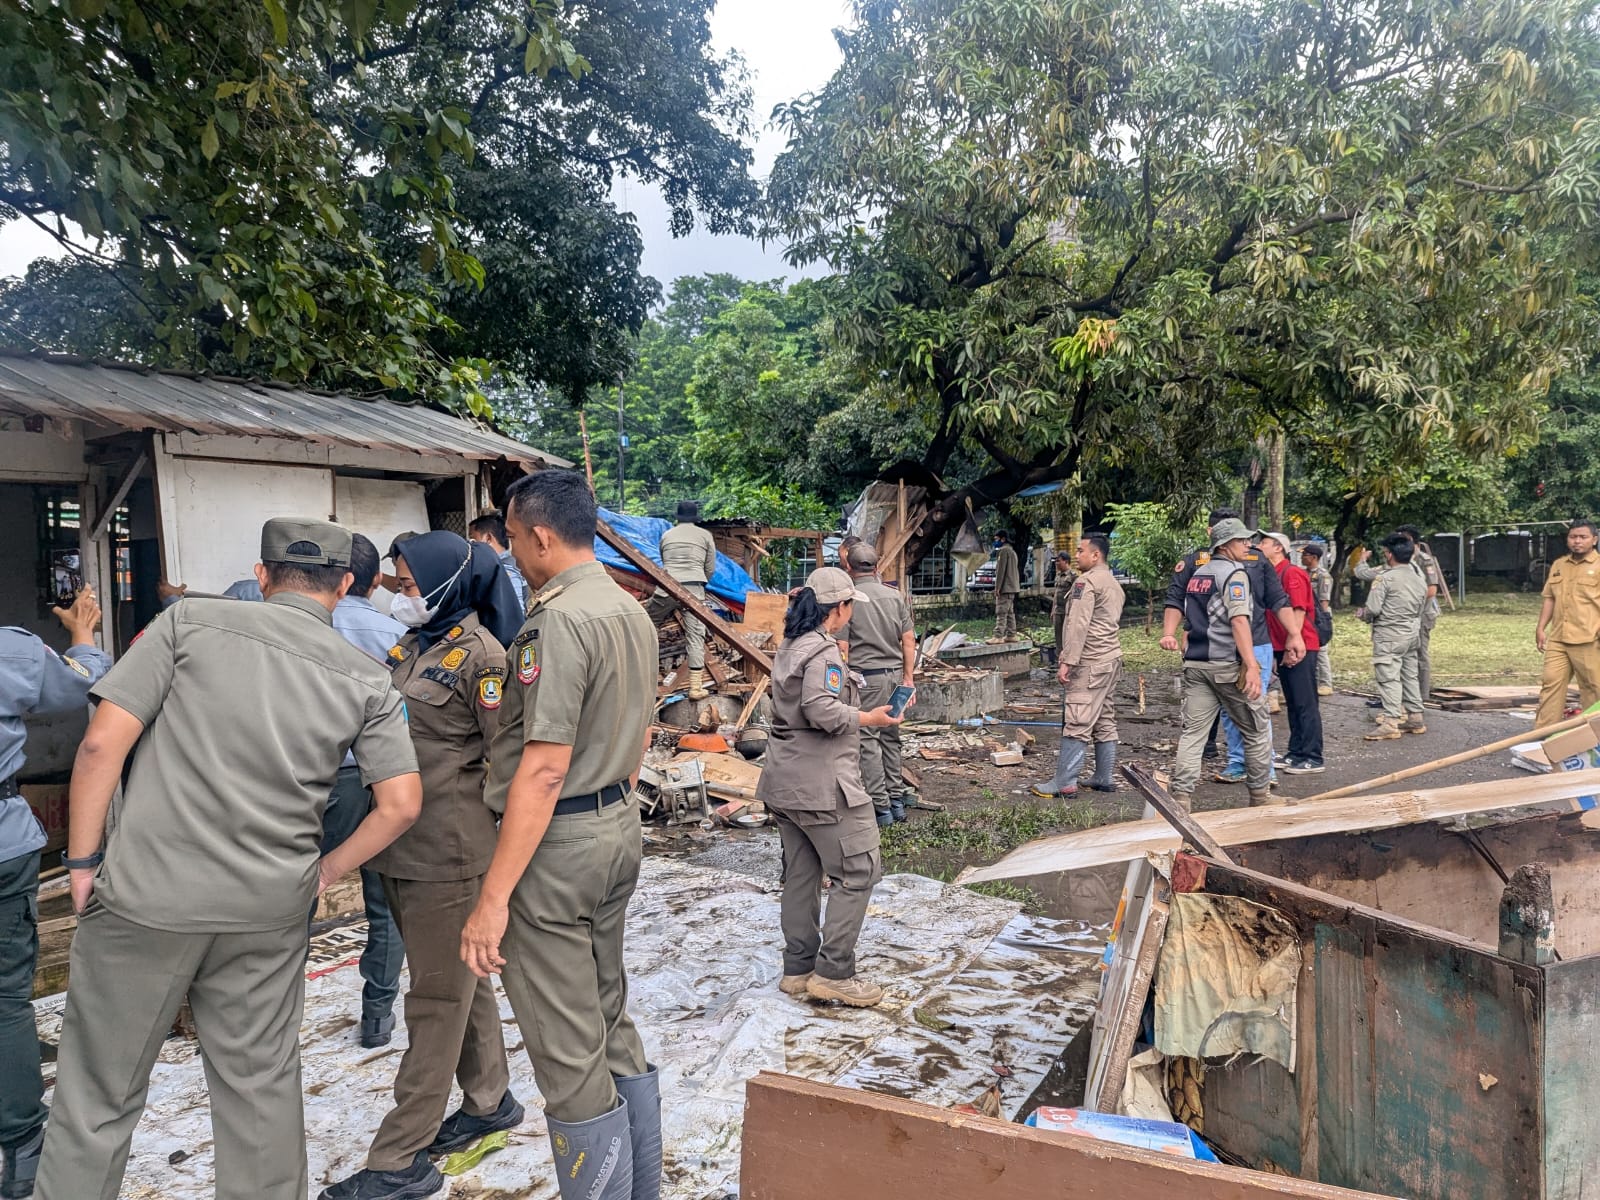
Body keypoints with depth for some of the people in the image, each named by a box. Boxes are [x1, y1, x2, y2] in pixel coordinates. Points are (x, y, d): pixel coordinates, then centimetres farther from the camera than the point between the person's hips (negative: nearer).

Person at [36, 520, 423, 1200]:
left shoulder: (189, 621, -4)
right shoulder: (367, 680, 1)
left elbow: (102, 744, -8)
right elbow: (400, 803, -3)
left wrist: (84, 861, 2)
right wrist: (326, 871, 10)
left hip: (146, 893, -2)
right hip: (269, 911, 2)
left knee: (99, 1094, 14)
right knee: (261, 1086, 16)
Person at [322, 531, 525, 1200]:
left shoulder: (478, 652, -14)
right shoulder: (411, 644, 11)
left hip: (448, 855, -8)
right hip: (401, 847, 9)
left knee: (437, 999, 3)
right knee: (458, 980, 20)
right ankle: (490, 1102, 36)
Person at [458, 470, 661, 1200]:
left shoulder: (558, 619, -19)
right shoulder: (632, 613, 9)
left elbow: (544, 767, -23)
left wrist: (493, 899, -21)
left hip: (558, 840, -9)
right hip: (620, 826, 9)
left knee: (568, 1053, 3)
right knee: (611, 1022, 20)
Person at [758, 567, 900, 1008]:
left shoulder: (788, 647, 14)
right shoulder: (823, 650, -16)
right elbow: (822, 710, -27)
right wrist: (869, 719, -15)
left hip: (785, 781, 10)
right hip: (822, 784, -10)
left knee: (801, 873, 15)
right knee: (858, 870, -1)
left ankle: (798, 969, 22)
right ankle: (833, 972, 2)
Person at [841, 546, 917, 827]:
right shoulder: (895, 596, 6)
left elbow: (842, 647, -9)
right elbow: (909, 640, 6)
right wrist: (908, 677, 11)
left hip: (865, 677, -5)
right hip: (895, 673, 6)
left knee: (868, 741, 1)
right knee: (891, 738, 15)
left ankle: (880, 806, 2)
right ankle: (896, 800, 21)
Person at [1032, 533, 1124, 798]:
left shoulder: (1087, 581, -12)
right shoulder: (1115, 584, 19)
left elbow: (1079, 625, -19)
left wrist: (1067, 661, -20)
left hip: (1090, 663, -10)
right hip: (1112, 659, 10)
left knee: (1076, 724, -10)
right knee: (1105, 722, 13)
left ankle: (1065, 783, -10)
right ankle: (1105, 778, 17)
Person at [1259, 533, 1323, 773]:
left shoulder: (1293, 573, -12)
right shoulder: (1271, 575, 13)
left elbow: (1299, 611, -17)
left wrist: (1292, 645, -20)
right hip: (1283, 648, 9)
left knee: (1306, 704, -5)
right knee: (1292, 703, 13)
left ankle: (1312, 759, -2)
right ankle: (1296, 753, 19)